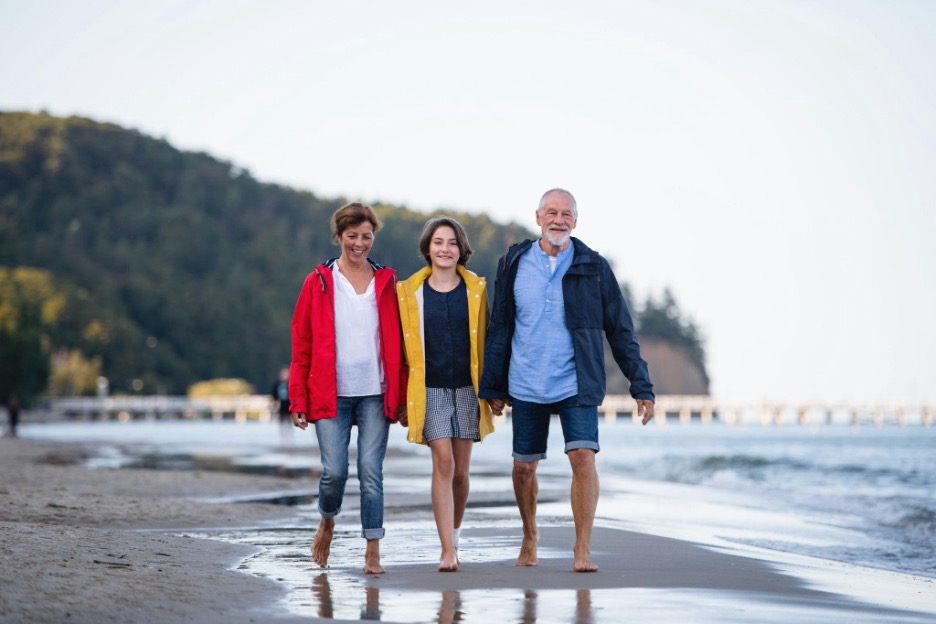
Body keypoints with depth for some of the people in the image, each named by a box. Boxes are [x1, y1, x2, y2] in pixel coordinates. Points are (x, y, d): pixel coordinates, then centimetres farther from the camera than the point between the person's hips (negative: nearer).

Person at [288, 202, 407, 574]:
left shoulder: (387, 283, 9)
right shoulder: (319, 282, 5)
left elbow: (398, 343, 10)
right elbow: (301, 345, 5)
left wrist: (401, 396, 3)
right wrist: (298, 399, -1)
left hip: (375, 394, 1)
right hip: (330, 394, -1)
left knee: (371, 472, -3)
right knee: (334, 471, -7)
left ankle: (373, 554, 4)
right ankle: (327, 522, 24)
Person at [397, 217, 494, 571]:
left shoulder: (475, 289, 5)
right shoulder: (410, 292, 2)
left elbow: (484, 341, 10)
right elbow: (405, 346, 6)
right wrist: (403, 396, 5)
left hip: (467, 389, 2)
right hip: (431, 390, -2)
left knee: (460, 471, 6)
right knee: (443, 464, -12)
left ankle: (454, 535, 28)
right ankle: (448, 552, -14)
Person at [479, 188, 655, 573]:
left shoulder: (593, 268, 0)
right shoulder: (514, 264, 4)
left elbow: (620, 330, 3)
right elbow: (500, 329, 9)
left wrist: (641, 387, -1)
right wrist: (493, 386, 7)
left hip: (576, 384, -2)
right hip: (526, 386, 2)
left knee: (583, 457, -17)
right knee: (524, 466, 9)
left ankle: (583, 551, -12)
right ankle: (530, 537, 33)